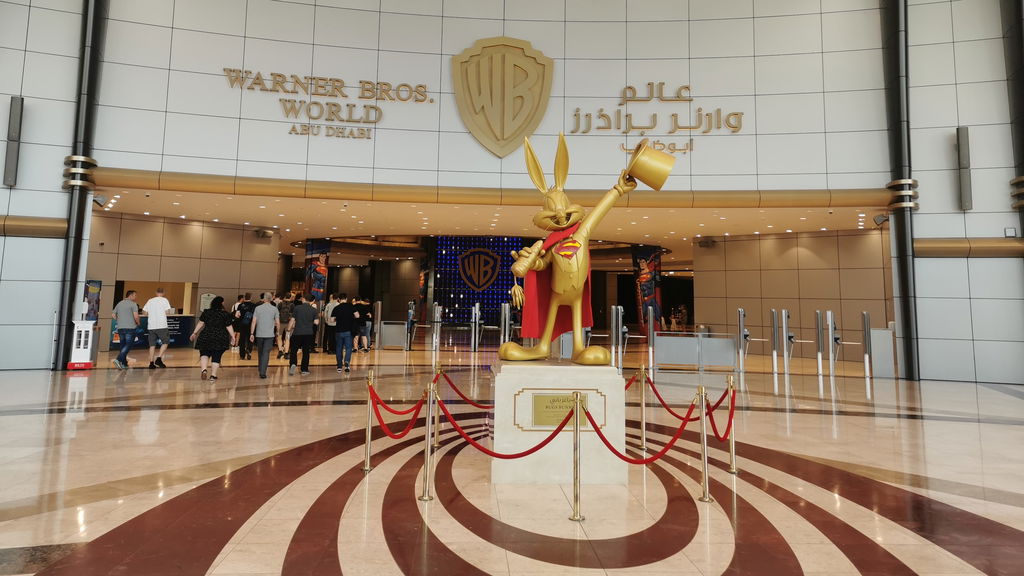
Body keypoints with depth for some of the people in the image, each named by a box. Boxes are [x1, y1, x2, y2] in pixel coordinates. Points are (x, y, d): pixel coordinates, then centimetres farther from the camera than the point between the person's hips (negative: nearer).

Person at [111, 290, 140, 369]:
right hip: (130, 327, -6)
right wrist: (138, 323, 2)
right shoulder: (133, 304, -6)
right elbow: (136, 316, -15)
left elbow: (114, 315, 13)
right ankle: (118, 359, -21)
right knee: (128, 345, -4)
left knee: (123, 345, 12)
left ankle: (124, 364, 14)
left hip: (120, 328, 6)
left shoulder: (119, 303, 13)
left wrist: (120, 321, 22)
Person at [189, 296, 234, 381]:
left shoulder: (206, 312, 3)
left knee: (204, 353, 15)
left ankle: (203, 369, -8)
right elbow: (229, 327, -4)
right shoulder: (226, 314, -4)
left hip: (206, 337, 2)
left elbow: (200, 323, 5)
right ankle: (213, 375, 7)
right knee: (216, 357, 5)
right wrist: (233, 337, 4)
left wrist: (194, 333, 15)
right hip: (220, 339, -1)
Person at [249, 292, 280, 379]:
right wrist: (278, 332, 14)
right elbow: (277, 323, -2)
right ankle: (262, 372, -13)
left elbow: (254, 322, -2)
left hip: (259, 334, 2)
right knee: (266, 353, -3)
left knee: (260, 352, 16)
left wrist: (251, 334, 1)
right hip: (269, 335, -2)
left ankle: (260, 370, 29)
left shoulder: (258, 308, 1)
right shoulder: (275, 309, -2)